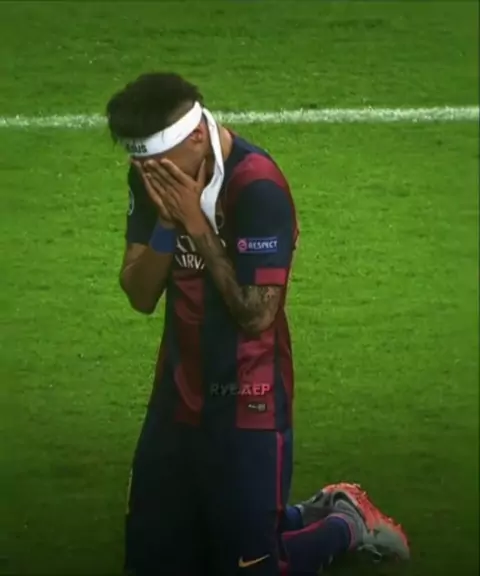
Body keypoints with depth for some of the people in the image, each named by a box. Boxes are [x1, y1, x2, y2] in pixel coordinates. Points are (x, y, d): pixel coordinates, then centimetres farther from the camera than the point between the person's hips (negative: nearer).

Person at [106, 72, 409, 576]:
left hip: (244, 405, -7)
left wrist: (197, 225, -25)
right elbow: (140, 296, -3)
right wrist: (165, 224, -20)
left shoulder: (257, 187, -23)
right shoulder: (153, 175, -3)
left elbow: (256, 314, -23)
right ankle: (311, 514, 31)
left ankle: (345, 524, 27)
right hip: (178, 393, 7)